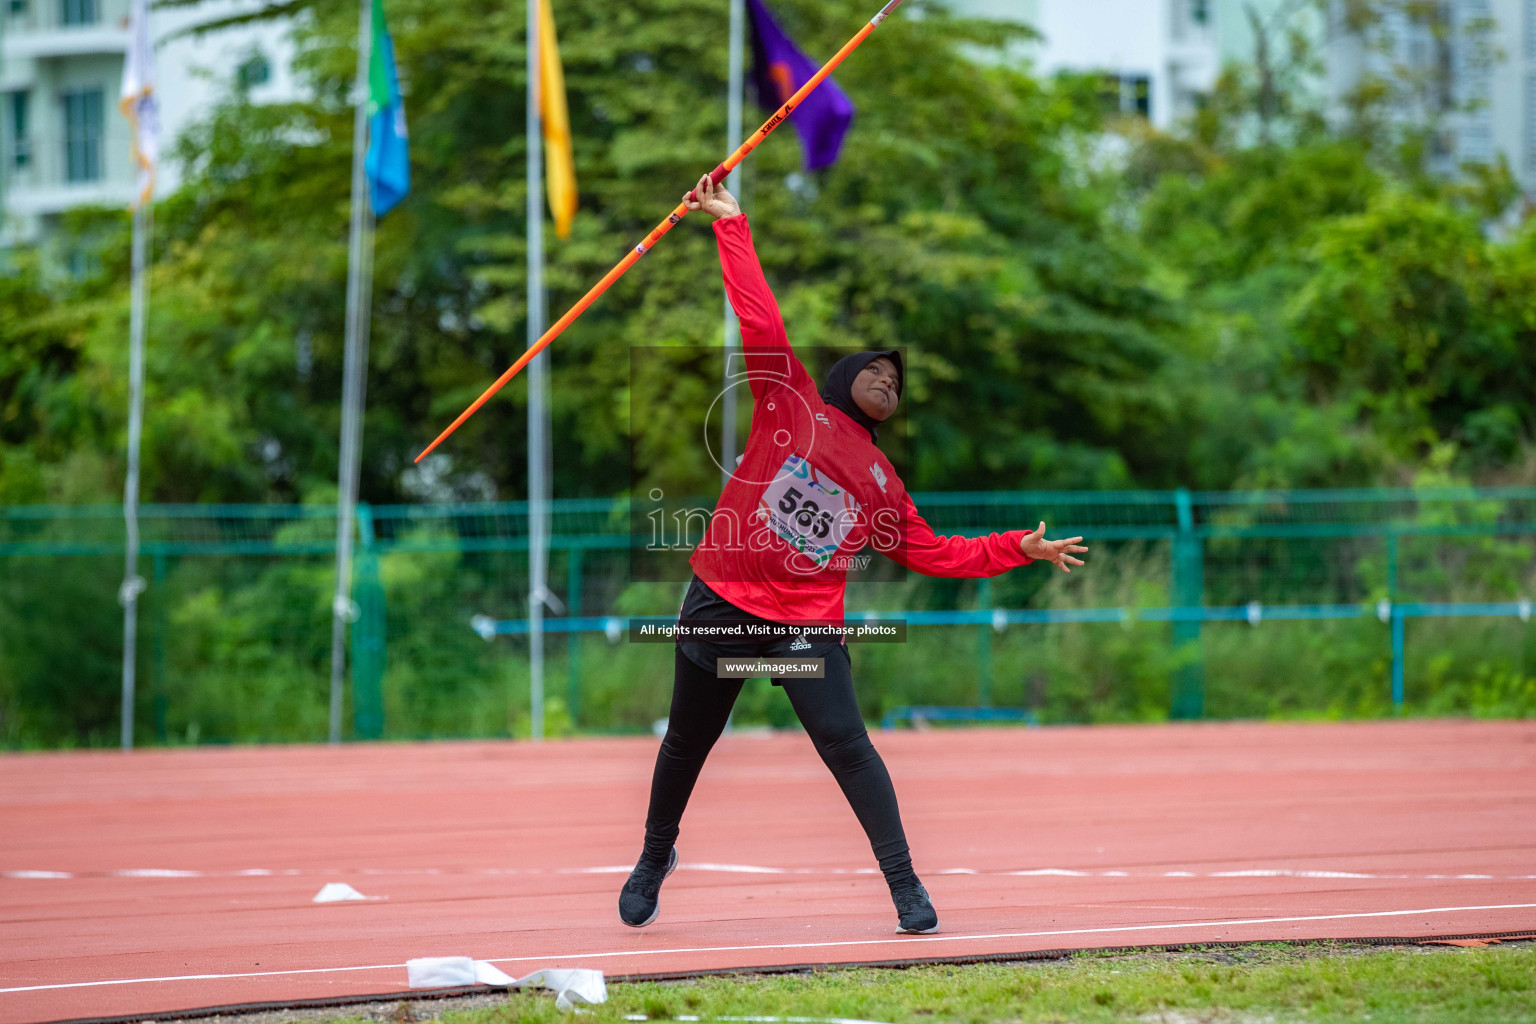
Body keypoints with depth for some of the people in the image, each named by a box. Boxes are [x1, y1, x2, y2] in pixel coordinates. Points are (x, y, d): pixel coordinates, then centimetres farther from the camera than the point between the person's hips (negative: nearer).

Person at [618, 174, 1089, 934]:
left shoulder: (883, 485, 16)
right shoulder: (793, 404, 6)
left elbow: (935, 553, 19)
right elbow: (759, 320, 1)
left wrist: (1018, 549, 14)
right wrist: (731, 226, -4)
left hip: (807, 625, 1)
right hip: (721, 605, -1)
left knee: (847, 746, -12)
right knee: (688, 742, 10)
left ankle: (904, 885, -8)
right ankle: (655, 857, 33)